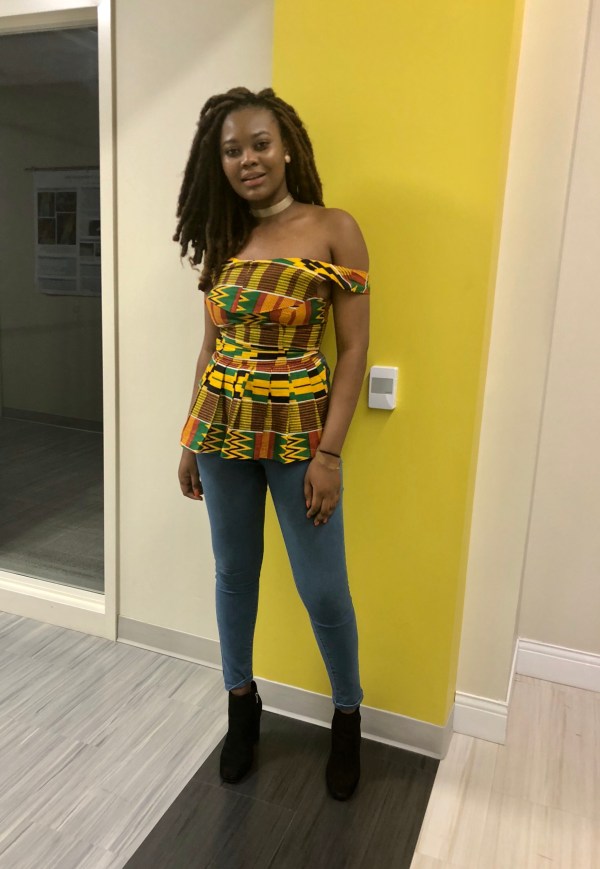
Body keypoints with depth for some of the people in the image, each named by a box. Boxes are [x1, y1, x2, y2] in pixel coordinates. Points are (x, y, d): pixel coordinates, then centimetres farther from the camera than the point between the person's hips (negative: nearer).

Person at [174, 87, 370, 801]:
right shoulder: (223, 239, 7)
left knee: (323, 590, 5)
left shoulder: (333, 230, -7)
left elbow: (353, 348, -9)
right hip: (223, 431, 4)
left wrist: (329, 453, -14)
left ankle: (347, 717, 33)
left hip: (298, 433, -4)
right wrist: (192, 441, 10)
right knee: (234, 575, 15)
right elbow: (211, 346, 11)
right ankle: (241, 705, 38)